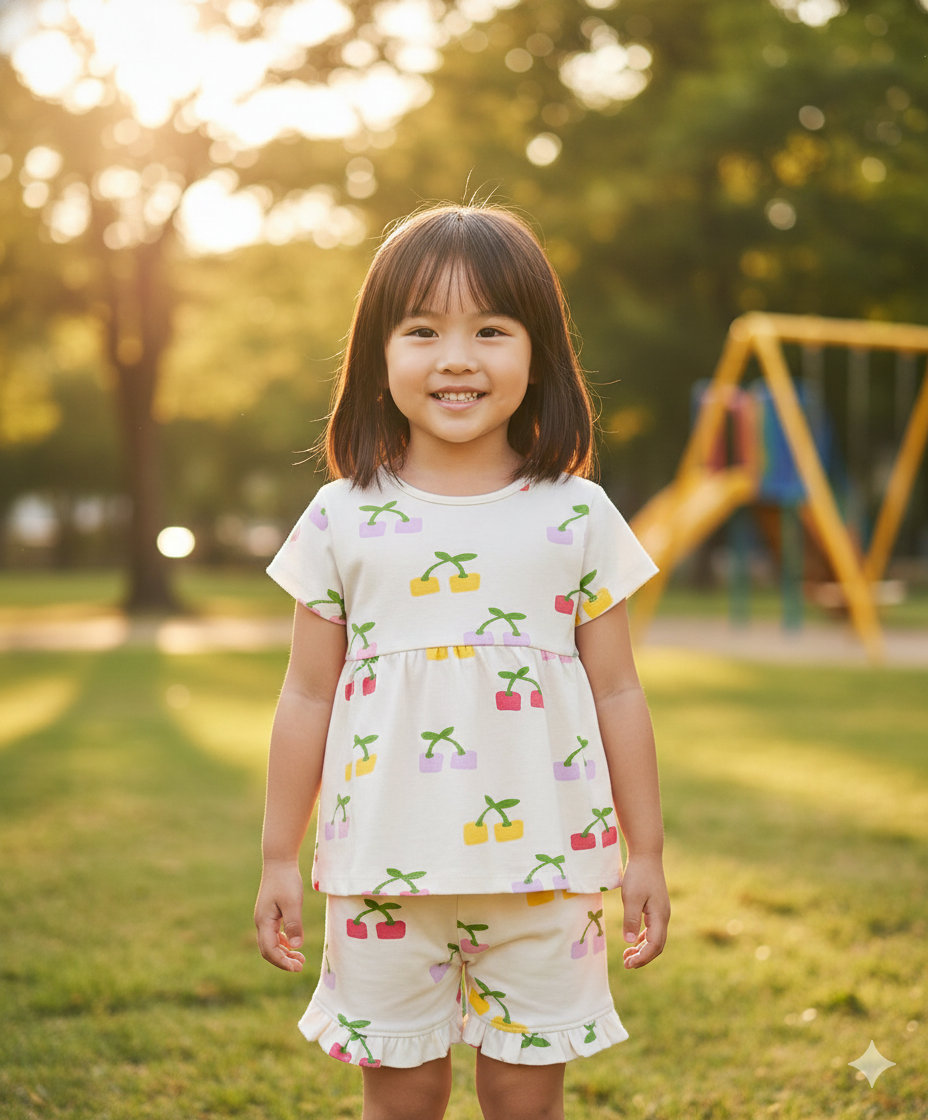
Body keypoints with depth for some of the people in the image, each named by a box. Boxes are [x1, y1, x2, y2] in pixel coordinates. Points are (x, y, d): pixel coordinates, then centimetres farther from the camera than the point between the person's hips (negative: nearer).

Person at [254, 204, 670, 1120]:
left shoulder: (577, 517, 1)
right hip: (384, 867, 0)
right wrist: (279, 858, 7)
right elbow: (308, 697, 5)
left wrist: (645, 854, 5)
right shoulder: (344, 519, 1)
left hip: (542, 864, 0)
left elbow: (617, 691, 5)